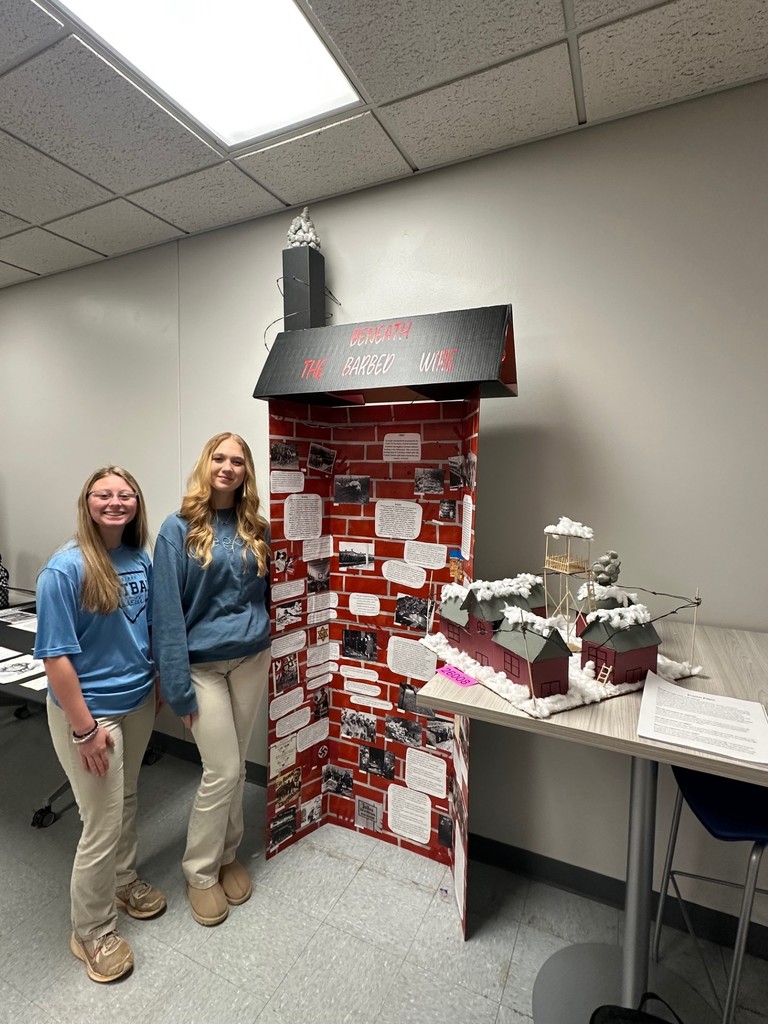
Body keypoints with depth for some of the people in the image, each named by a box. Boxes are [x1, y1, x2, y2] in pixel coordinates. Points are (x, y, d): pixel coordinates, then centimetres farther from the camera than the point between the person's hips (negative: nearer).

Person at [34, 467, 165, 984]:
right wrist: (84, 728, -18)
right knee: (103, 823, 8)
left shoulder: (142, 561, -4)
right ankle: (93, 932, 34)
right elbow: (56, 656, -19)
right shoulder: (66, 568, -21)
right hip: (89, 710, -5)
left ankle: (124, 880, 51)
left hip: (138, 701, 6)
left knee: (127, 800, 25)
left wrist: (158, 687, 11)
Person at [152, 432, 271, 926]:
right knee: (222, 771, 2)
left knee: (235, 766, 16)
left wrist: (268, 646, 4)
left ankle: (228, 854, 39)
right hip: (203, 664, -3)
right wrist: (178, 686, -14)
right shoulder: (179, 529, -9)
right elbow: (168, 612, -12)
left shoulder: (255, 528, 3)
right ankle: (201, 873, 28)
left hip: (252, 658, 4)